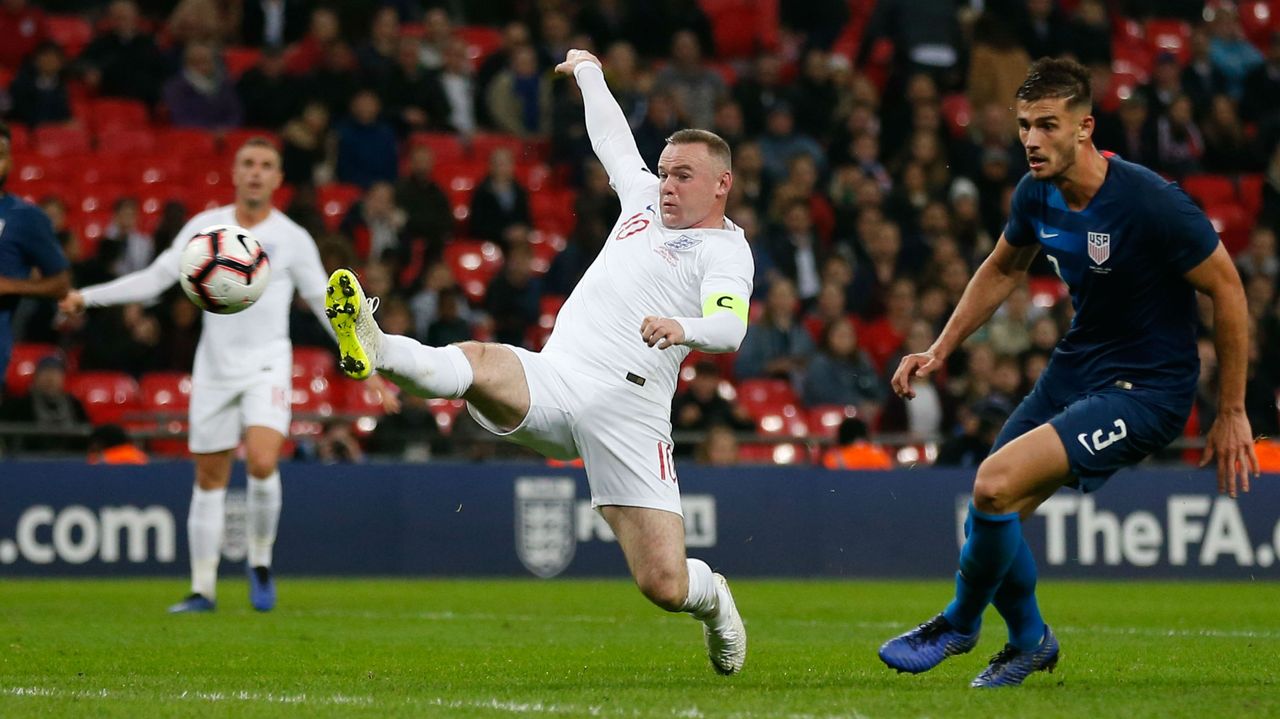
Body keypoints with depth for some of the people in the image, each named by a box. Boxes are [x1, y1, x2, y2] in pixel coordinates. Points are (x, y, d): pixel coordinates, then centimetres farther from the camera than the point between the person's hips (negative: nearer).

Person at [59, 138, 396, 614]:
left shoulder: (293, 239, -1)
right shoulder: (205, 227, 3)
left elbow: (325, 303, 5)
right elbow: (155, 278, 5)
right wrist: (87, 297, -3)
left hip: (266, 366, -2)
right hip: (214, 369, 2)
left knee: (262, 463, -23)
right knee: (209, 480, 5)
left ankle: (260, 561, 0)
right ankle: (203, 589, 14)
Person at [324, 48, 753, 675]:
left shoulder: (724, 251, 2)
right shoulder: (646, 200, 22)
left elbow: (729, 329, -18)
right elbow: (613, 141, 43)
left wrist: (683, 328, -40)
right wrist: (589, 72, 56)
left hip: (627, 411, -5)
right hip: (552, 381, 5)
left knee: (663, 586, -8)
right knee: (477, 363, -31)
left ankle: (711, 598, 27)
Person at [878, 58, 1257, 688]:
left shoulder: (1149, 202, -25)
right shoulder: (1036, 193, -3)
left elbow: (1227, 289, -15)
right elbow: (1003, 269, 19)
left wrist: (1231, 412, -11)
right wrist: (940, 350, 11)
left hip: (1146, 389, -7)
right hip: (1074, 368, 8)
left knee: (995, 486, -22)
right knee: (991, 517, 6)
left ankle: (960, 622, 6)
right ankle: (1029, 641, 36)